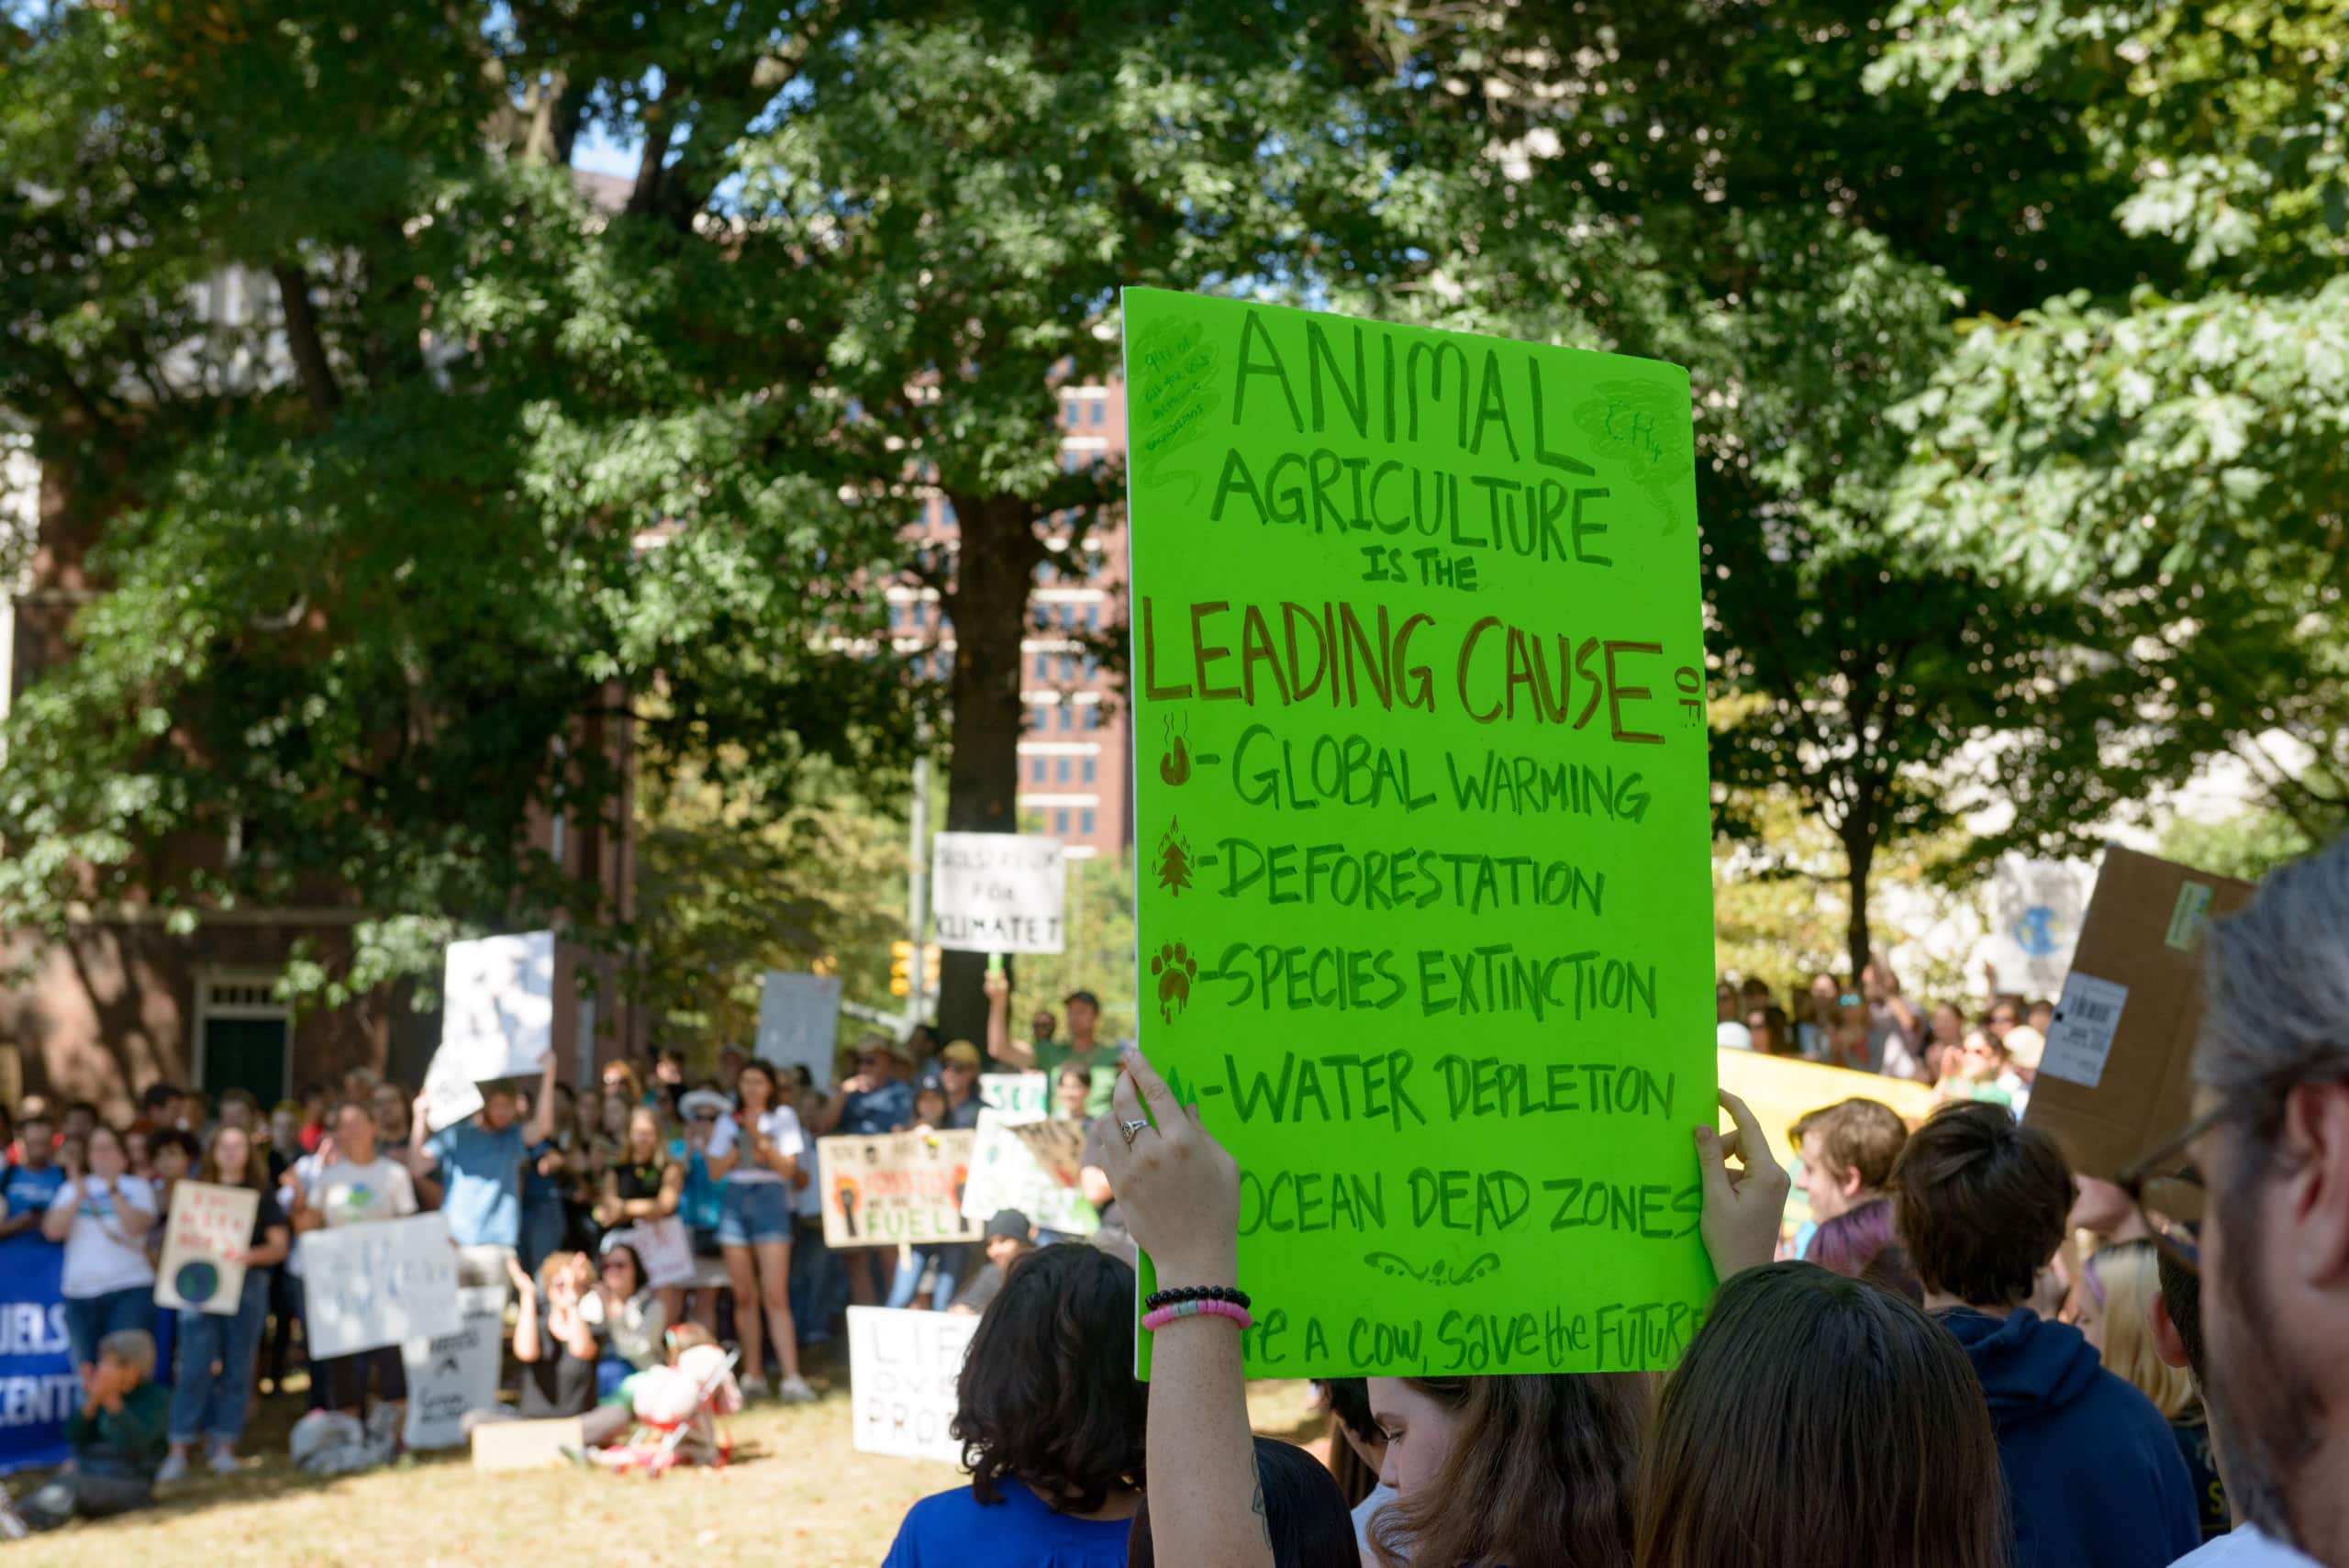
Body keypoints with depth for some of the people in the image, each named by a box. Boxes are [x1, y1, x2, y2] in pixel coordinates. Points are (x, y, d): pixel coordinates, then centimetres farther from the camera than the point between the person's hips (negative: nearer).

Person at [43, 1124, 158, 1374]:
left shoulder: (137, 1188, 7)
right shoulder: (71, 1188, 14)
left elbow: (136, 1226, -11)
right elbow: (53, 1230, 0)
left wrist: (113, 1191, -19)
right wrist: (79, 1196, -12)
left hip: (129, 1290, -3)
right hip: (80, 1292, 3)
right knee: (87, 1369, 2)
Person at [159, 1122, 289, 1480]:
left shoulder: (261, 1195, 8)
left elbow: (280, 1245, 3)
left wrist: (250, 1255, -15)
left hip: (247, 1285, 0)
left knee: (237, 1367, 2)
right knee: (194, 1367, -7)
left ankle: (224, 1446, 10)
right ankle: (179, 1450, -5)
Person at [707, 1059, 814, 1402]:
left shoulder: (783, 1117, 7)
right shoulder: (729, 1122, 14)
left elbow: (788, 1168, -2)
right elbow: (715, 1170, 7)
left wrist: (760, 1139, -11)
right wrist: (740, 1146, -6)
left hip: (770, 1198, -3)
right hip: (734, 1199, 3)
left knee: (775, 1295, -12)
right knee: (744, 1294, 3)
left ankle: (791, 1378, -16)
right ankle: (753, 1375, 10)